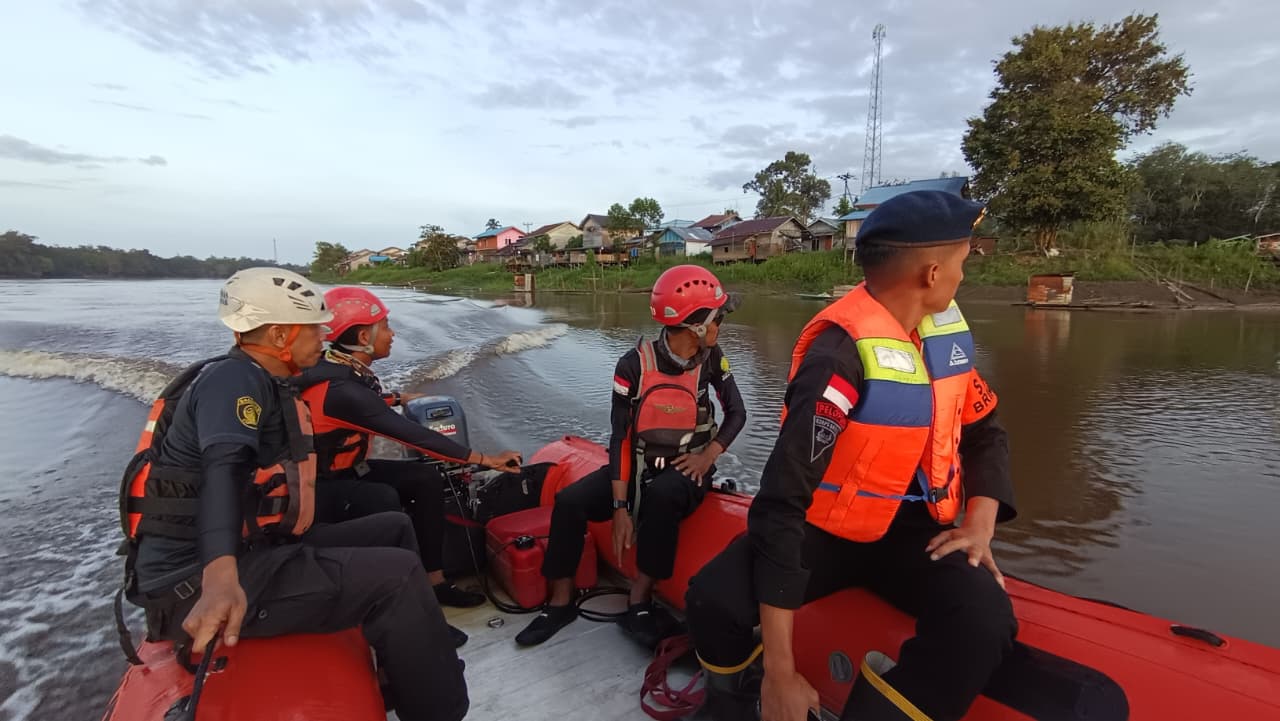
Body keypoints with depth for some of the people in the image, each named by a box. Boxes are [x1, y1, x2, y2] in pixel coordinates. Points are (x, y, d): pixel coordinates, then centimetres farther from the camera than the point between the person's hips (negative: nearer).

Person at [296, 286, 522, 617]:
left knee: (426, 478, -4)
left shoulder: (345, 369, -2)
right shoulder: (340, 388, -30)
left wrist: (397, 398, 40)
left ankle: (433, 580, -2)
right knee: (384, 500, -35)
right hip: (318, 487, -9)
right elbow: (412, 435, -31)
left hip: (345, 469, 10)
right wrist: (486, 459, -28)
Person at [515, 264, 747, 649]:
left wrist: (708, 456, -15)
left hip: (685, 467, 0)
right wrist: (620, 507, -18)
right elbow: (620, 438, -12)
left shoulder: (711, 357, -6)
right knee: (569, 501, -20)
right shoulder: (635, 364, -13)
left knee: (661, 496, -36)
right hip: (639, 463, 1)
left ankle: (640, 602, -21)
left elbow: (737, 413, 3)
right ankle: (561, 603, -2)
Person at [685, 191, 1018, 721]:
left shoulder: (947, 327, -1)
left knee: (984, 623, -25)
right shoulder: (840, 357, -26)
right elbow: (782, 502, -30)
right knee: (714, 601, -27)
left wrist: (980, 523, -7)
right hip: (823, 527, -5)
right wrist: (780, 671, -29)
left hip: (912, 528, 5)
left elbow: (984, 430, 13)